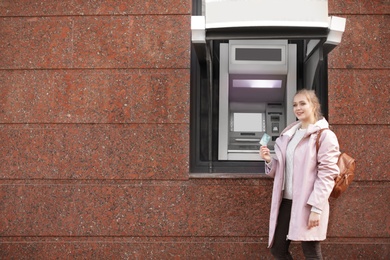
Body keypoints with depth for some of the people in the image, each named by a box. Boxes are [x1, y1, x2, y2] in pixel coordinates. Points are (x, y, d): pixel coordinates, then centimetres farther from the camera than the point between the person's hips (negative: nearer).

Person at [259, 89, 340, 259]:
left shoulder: (325, 136, -7)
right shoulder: (288, 134, 14)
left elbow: (327, 174, -13)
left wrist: (316, 208, -19)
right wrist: (269, 160, -2)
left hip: (308, 204, -7)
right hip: (286, 200, 7)